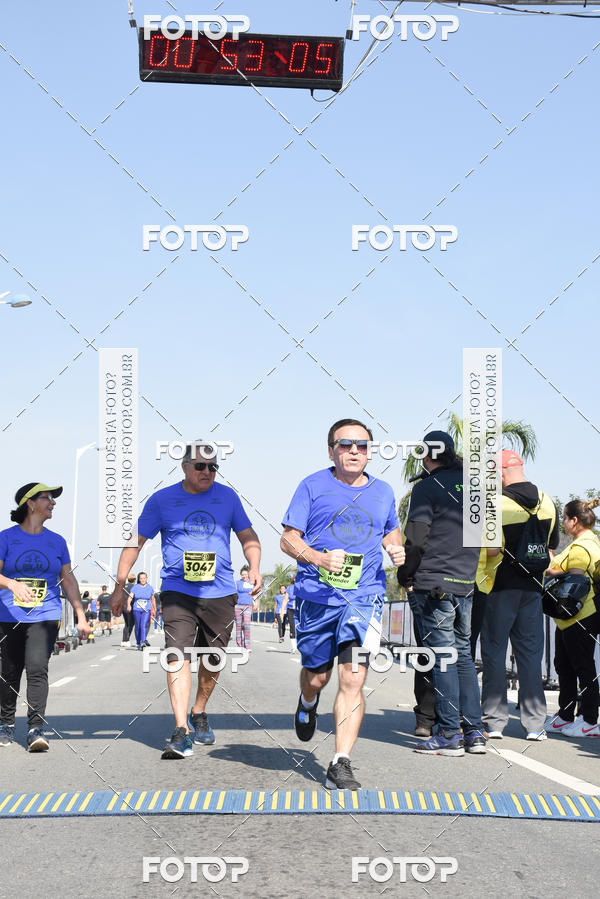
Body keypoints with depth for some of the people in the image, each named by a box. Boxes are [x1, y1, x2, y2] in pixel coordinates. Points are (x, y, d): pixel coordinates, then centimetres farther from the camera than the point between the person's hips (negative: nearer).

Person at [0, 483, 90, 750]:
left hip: (45, 617, 1)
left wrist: (81, 616, 10)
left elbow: (68, 579, 15)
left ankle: (36, 728, -15)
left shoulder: (56, 541, 10)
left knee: (37, 668, -16)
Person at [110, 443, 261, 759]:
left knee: (213, 659, 10)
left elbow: (248, 536, 16)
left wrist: (254, 567, -3)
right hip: (178, 591, -2)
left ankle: (198, 713, 35)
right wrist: (119, 585, 3)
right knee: (178, 655, -16)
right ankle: (181, 732, -20)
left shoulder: (227, 496, 8)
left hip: (220, 592, 3)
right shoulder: (162, 500, 2)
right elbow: (136, 541, 7)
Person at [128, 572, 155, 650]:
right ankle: (138, 643, 21)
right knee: (138, 627, 7)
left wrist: (154, 610, 21)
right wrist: (129, 605, -26)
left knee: (144, 626, -18)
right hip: (136, 610, 1)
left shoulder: (150, 588, 5)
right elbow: (130, 597, -7)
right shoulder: (135, 587, 2)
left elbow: (152, 600, 16)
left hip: (146, 610, -1)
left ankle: (143, 642, -28)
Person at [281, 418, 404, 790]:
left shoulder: (382, 491, 11)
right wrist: (321, 558, -19)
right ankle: (308, 703, 50)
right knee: (317, 675, 12)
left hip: (365, 596, 1)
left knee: (353, 680, -12)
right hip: (318, 595, -1)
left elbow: (391, 530, 29)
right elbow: (288, 539, -1)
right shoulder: (313, 486, 1)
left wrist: (396, 549, 5)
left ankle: (341, 765, -9)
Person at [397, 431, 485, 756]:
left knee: (442, 658, -4)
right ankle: (475, 732, 11)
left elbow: (416, 538, -12)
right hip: (466, 584, 6)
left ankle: (449, 734, -3)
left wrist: (406, 577, -1)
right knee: (463, 655, 13)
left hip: (433, 585, -6)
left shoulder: (427, 487, -8)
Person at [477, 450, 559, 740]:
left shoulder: (497, 504, -16)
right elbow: (552, 544, 13)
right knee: (530, 652, 9)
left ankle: (494, 721, 5)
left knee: (494, 652, 4)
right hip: (532, 586, 5)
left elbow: (492, 551, -22)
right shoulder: (546, 503, 4)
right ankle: (535, 724, 8)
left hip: (501, 587, -5)